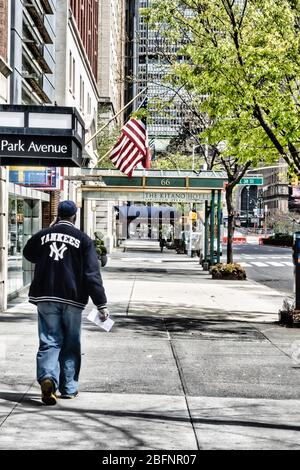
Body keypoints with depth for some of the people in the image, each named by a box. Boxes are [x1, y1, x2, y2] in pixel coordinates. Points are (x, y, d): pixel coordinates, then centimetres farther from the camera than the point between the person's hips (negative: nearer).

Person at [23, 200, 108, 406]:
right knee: (70, 344, 11)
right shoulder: (83, 239, -3)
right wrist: (102, 304, -7)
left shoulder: (42, 235, 4)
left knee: (49, 341, 5)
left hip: (45, 296, 1)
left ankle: (47, 377, -19)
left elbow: (28, 254, 26)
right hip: (72, 298, -1)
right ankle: (69, 388, 16)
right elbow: (92, 274, -8)